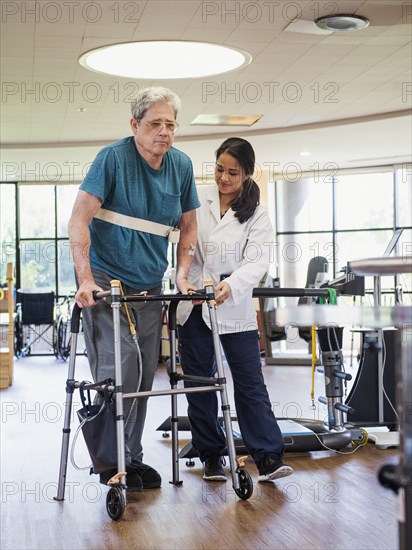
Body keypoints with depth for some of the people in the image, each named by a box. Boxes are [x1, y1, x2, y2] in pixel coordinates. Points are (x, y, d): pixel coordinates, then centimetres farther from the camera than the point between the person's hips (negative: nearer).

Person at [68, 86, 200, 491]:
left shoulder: (181, 165, 5)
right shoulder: (113, 158, -12)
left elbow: (188, 225, 15)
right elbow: (79, 220, -16)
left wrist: (182, 273, 3)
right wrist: (85, 280, -24)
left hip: (150, 286, 6)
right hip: (107, 280, -6)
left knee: (144, 375, 8)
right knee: (119, 370, -12)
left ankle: (132, 457, 22)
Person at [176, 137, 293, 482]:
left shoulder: (257, 215, 1)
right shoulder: (196, 198, 4)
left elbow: (258, 261, -12)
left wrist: (231, 285, -30)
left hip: (233, 308, -2)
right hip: (192, 307, 2)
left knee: (250, 382, -4)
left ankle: (269, 458, -1)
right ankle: (211, 456, 18)